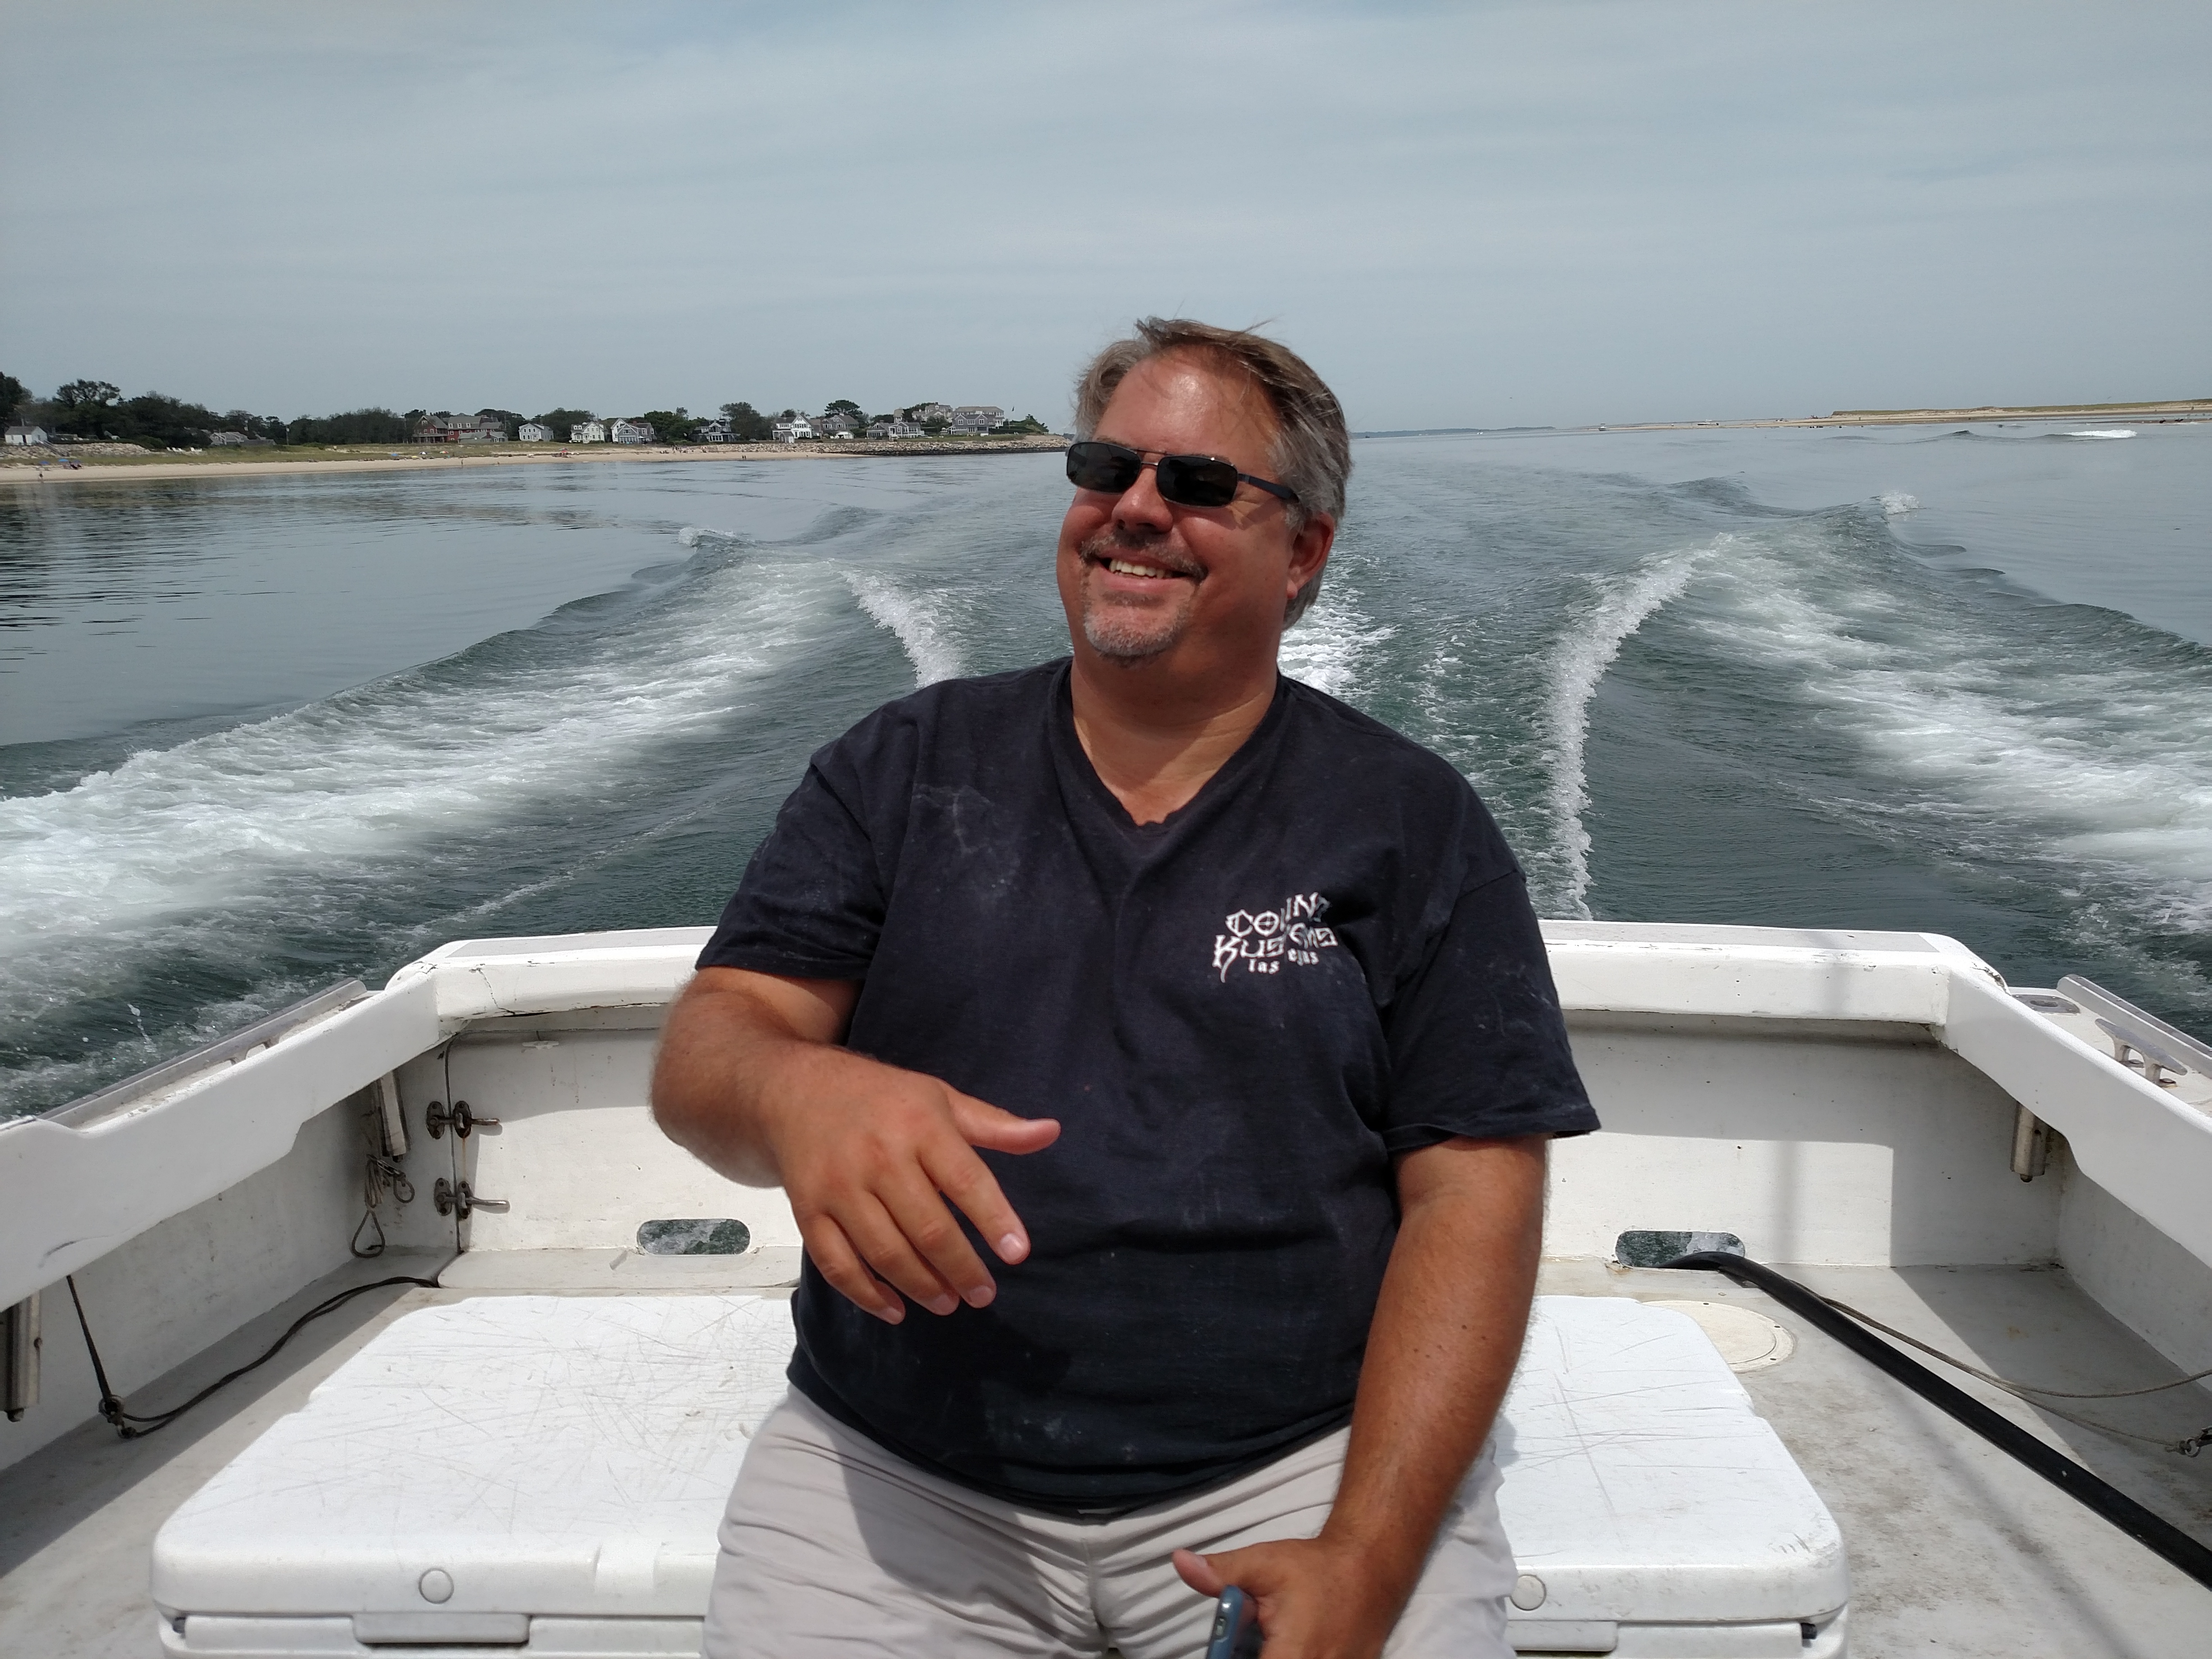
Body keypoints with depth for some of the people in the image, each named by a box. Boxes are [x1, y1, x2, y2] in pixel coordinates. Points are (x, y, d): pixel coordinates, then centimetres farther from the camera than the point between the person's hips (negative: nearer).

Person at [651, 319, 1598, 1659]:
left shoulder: (1412, 825, 2)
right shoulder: (903, 772, 7)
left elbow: (1472, 1196, -4)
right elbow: (708, 1045, -1)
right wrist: (797, 1092, -25)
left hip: (1301, 1464, -1)